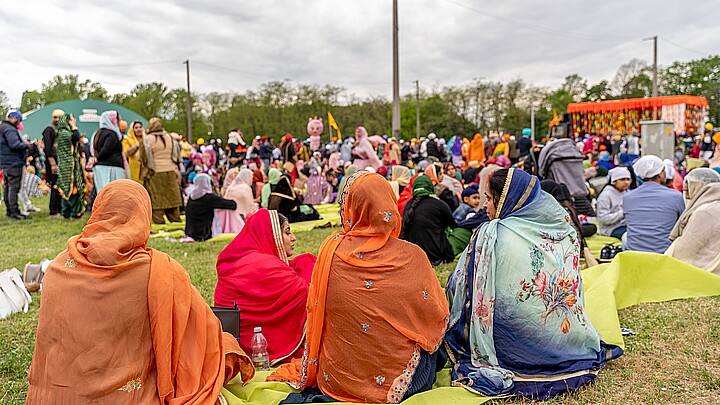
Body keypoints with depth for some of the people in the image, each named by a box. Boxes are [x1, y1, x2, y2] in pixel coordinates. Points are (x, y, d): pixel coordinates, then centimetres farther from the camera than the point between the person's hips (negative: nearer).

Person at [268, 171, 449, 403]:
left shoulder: (331, 249, -12)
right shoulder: (412, 257, -16)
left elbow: (315, 316, -1)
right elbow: (438, 316, -3)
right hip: (398, 382, -3)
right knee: (429, 347, 27)